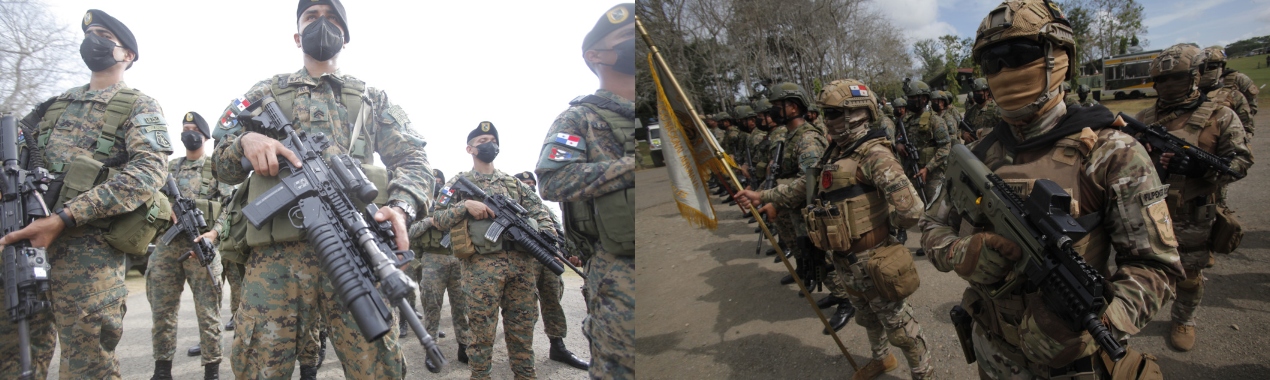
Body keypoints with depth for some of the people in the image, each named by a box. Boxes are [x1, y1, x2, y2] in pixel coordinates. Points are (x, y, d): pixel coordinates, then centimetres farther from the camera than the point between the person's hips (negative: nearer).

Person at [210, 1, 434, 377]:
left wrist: (401, 206, -13)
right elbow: (222, 167, 19)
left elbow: (412, 159, 9)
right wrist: (244, 141, -6)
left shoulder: (374, 99, 21)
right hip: (276, 254, 1)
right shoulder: (265, 93, 23)